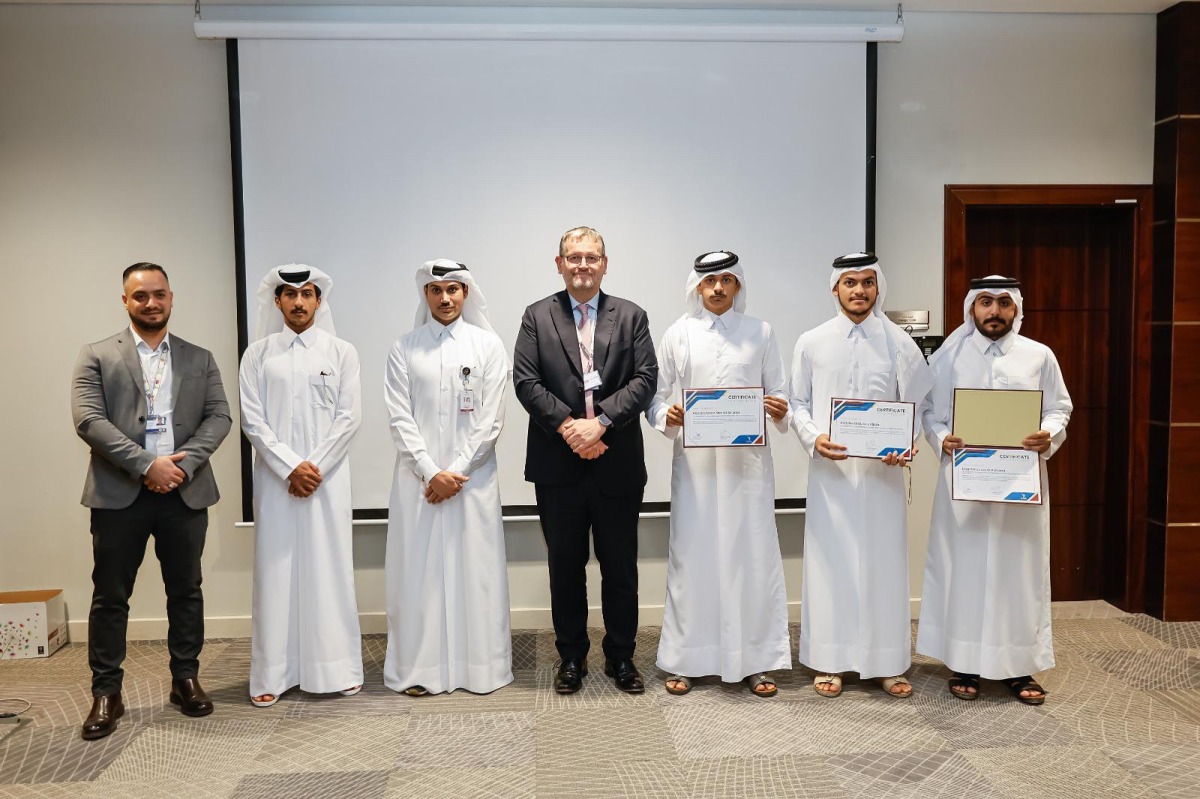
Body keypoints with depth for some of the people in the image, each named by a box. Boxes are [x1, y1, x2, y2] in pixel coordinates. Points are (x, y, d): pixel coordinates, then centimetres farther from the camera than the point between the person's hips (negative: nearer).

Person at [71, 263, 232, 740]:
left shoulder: (199, 359, 11)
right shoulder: (96, 357, 4)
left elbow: (219, 417, 2)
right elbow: (88, 420, -8)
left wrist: (184, 464, -13)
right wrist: (146, 464, -17)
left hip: (185, 493, 2)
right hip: (119, 495, -2)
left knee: (186, 591, 10)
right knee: (110, 596, 5)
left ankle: (186, 679, 24)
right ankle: (106, 694, 16)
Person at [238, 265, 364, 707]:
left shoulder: (341, 352, 5)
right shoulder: (258, 354, 6)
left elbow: (349, 417, -1)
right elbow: (252, 420, 0)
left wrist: (315, 467, -9)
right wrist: (291, 467, -10)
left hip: (328, 478, 0)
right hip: (275, 479, 1)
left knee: (329, 569, 3)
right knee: (276, 570, 3)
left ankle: (338, 668, 12)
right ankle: (272, 675, 11)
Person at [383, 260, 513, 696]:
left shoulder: (488, 345, 3)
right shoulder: (404, 349, 5)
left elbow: (491, 418, -2)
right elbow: (400, 419, -1)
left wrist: (458, 472, -9)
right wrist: (432, 473, -11)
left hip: (474, 477, -1)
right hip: (418, 477, 1)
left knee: (475, 571, 3)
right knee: (419, 572, 3)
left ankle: (481, 667, 13)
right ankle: (422, 669, 13)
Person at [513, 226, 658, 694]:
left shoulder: (631, 316, 7)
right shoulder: (537, 317, 6)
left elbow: (645, 379, -3)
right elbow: (526, 381, -3)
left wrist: (600, 422, -15)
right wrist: (567, 426, -14)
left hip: (618, 465, 0)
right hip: (558, 467, 0)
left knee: (620, 567, 9)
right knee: (565, 566, 10)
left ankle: (621, 657, 23)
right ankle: (571, 657, 24)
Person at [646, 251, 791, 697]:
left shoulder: (760, 333, 10)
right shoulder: (678, 334, 8)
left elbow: (779, 394, 8)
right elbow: (656, 397, 6)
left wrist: (779, 411, -14)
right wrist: (667, 416, -15)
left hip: (748, 461, 1)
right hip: (694, 462, 0)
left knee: (751, 557, 2)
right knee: (691, 558, 3)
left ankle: (754, 661, 13)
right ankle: (685, 661, 14)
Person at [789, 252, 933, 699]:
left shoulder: (898, 344, 3)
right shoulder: (812, 343, 4)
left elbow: (917, 405, 4)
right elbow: (798, 404, 7)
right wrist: (814, 438, -12)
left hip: (882, 472, 0)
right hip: (831, 469, 0)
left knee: (884, 563, 5)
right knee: (830, 563, 5)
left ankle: (887, 663, 18)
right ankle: (829, 661, 17)